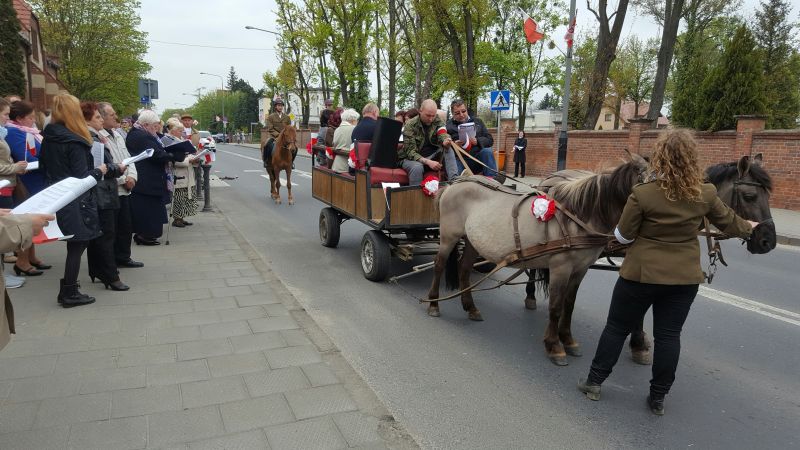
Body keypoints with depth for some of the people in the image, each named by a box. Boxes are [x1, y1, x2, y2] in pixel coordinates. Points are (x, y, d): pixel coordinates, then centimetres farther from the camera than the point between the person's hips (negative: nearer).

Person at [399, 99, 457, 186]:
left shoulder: (437, 121, 0)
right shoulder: (410, 125, -14)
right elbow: (410, 152, -19)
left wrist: (446, 141, -40)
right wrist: (427, 162, -34)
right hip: (411, 158, -4)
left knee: (448, 150, -21)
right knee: (417, 167, -37)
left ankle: (454, 181, -31)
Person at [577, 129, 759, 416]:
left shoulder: (642, 193, -17)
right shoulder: (705, 194, -5)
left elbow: (623, 235, -10)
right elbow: (728, 222, 13)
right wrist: (749, 227, 35)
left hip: (641, 274, -3)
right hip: (685, 277, 3)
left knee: (617, 328, 10)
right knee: (669, 335, 12)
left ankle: (594, 382, 20)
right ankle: (658, 398, 21)